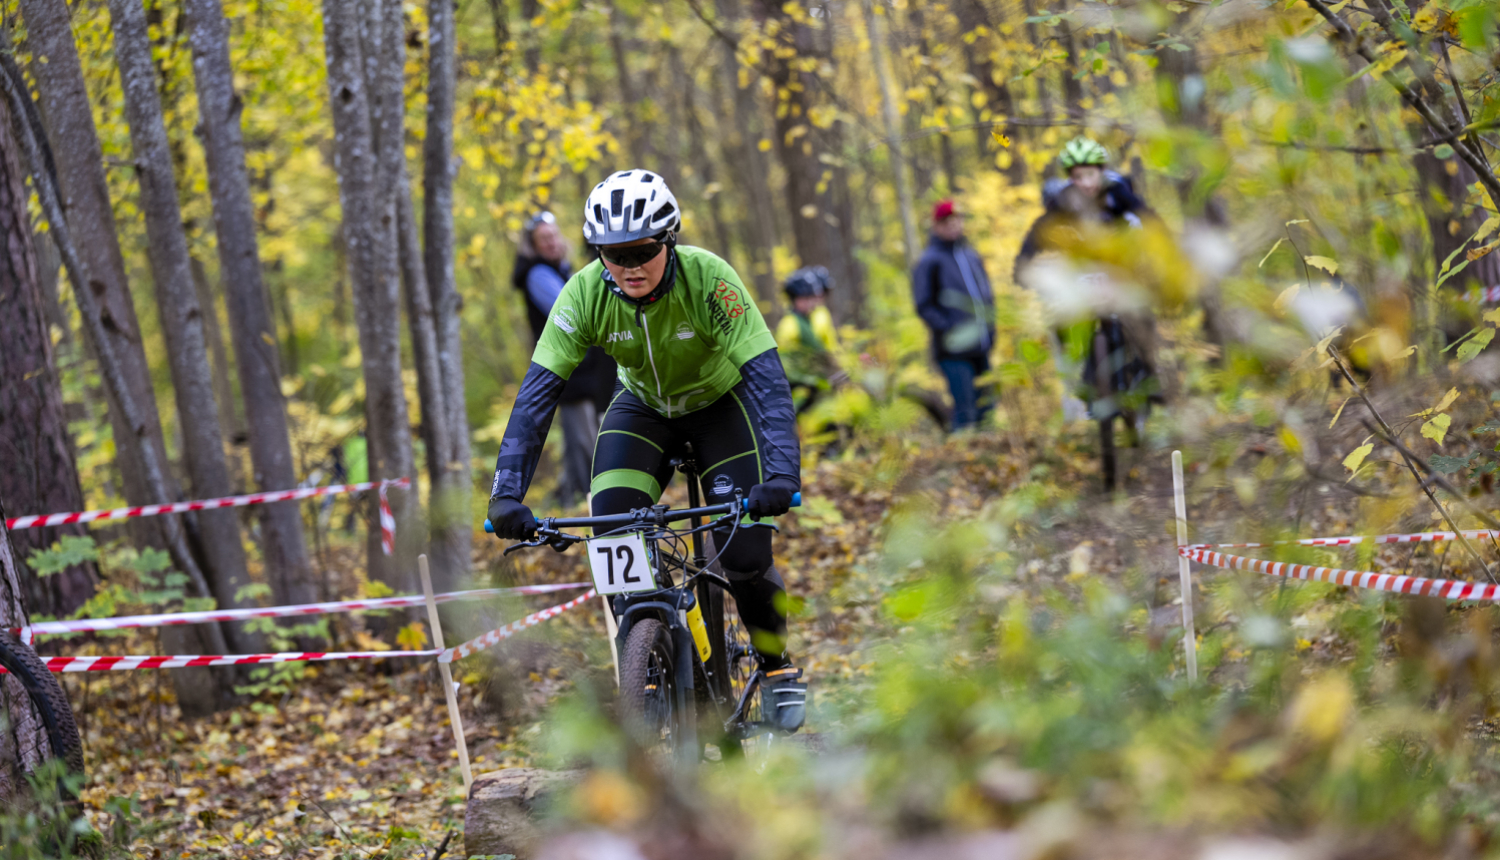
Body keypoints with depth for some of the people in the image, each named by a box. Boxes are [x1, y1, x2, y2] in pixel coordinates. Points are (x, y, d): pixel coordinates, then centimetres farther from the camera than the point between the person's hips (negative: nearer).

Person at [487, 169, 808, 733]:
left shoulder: (708, 279, -34)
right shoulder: (585, 294, -27)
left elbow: (768, 377, -39)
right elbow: (537, 395, -29)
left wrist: (782, 475, -53)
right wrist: (507, 495, -41)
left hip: (719, 401, -2)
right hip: (643, 407, 2)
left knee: (744, 553, -17)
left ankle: (777, 666, 12)